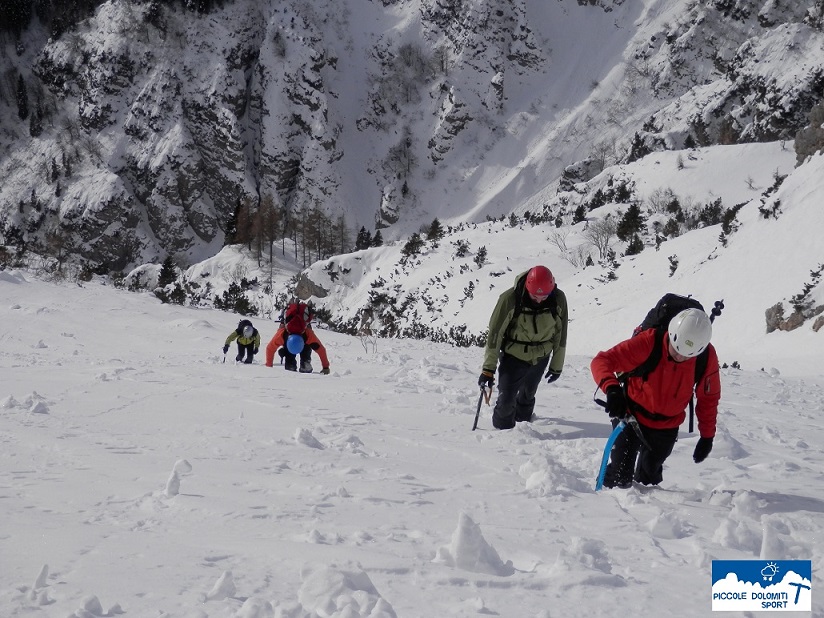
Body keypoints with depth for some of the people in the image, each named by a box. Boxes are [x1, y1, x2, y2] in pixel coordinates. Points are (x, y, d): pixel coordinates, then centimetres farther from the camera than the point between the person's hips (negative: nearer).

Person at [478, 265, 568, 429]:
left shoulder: (558, 299, -18)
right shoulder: (510, 299, -27)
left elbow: (560, 335, -2)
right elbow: (494, 333, -17)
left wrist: (557, 366, 6)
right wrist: (488, 368, -17)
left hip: (540, 358, 3)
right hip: (513, 357, -3)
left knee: (528, 395, 22)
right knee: (506, 400, -10)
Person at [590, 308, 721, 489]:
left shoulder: (707, 357, -20)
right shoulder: (648, 342, -31)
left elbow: (709, 397, -2)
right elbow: (602, 360, -34)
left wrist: (707, 436, 1)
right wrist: (611, 388, -54)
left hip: (666, 426, 3)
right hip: (632, 416, -3)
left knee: (650, 475, 19)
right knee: (620, 476, -8)